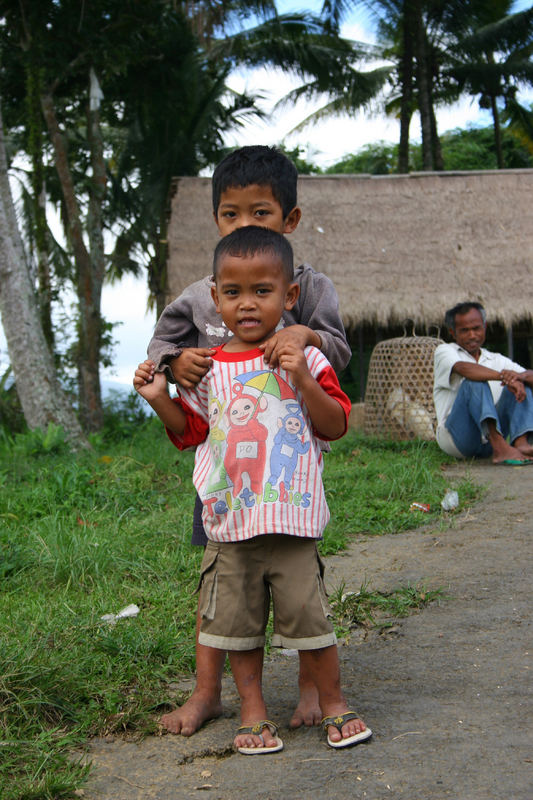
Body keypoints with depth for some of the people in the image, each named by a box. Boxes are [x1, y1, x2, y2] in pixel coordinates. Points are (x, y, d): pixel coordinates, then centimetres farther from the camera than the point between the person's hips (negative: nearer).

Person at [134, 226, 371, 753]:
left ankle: (334, 705, 22)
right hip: (229, 522, 3)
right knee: (237, 622, 10)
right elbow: (191, 432, 14)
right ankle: (253, 712, 26)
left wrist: (303, 381, -17)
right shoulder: (206, 369, 6)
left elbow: (336, 426, -3)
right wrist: (160, 399, -3)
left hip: (290, 519, -3)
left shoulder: (304, 358, -1)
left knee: (307, 615, 2)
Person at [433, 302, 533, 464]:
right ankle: (500, 448, -48)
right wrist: (503, 376, -32)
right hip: (456, 436, -4)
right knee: (474, 381, -26)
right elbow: (463, 368, -17)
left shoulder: (497, 360, 21)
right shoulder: (444, 351, 8)